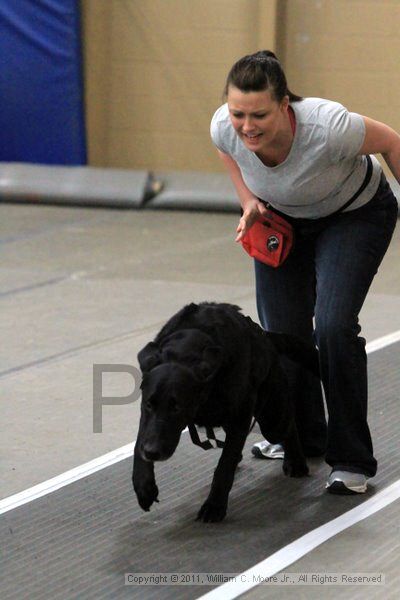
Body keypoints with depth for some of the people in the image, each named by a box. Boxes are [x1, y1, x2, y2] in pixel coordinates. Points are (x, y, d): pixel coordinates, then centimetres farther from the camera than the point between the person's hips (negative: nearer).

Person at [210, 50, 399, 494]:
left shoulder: (328, 128, -40)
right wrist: (249, 202, -11)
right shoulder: (224, 128, -28)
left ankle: (351, 461, -7)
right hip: (283, 218, 4)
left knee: (333, 328, -19)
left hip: (355, 215, -4)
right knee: (281, 332, 2)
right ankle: (301, 437, 29)